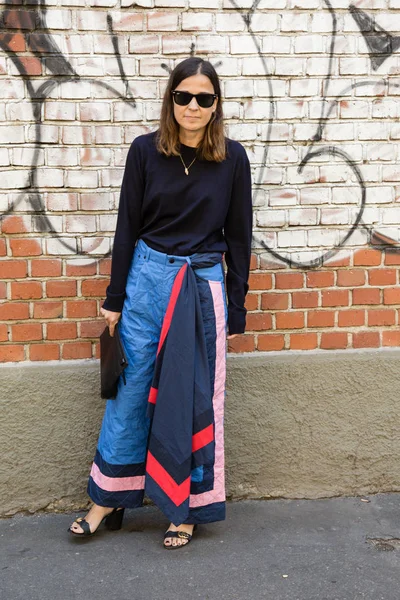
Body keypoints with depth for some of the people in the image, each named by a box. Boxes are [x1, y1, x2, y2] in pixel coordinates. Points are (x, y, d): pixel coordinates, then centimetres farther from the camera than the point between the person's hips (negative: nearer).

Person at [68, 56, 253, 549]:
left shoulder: (232, 157, 0)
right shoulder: (145, 150, 0)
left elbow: (238, 236, 4)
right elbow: (127, 226, 3)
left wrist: (235, 310, 3)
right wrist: (114, 299, 2)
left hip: (205, 285, 0)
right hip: (147, 279, 1)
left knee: (196, 396, 5)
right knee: (132, 388, 6)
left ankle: (186, 507, 20)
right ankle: (110, 498, 21)